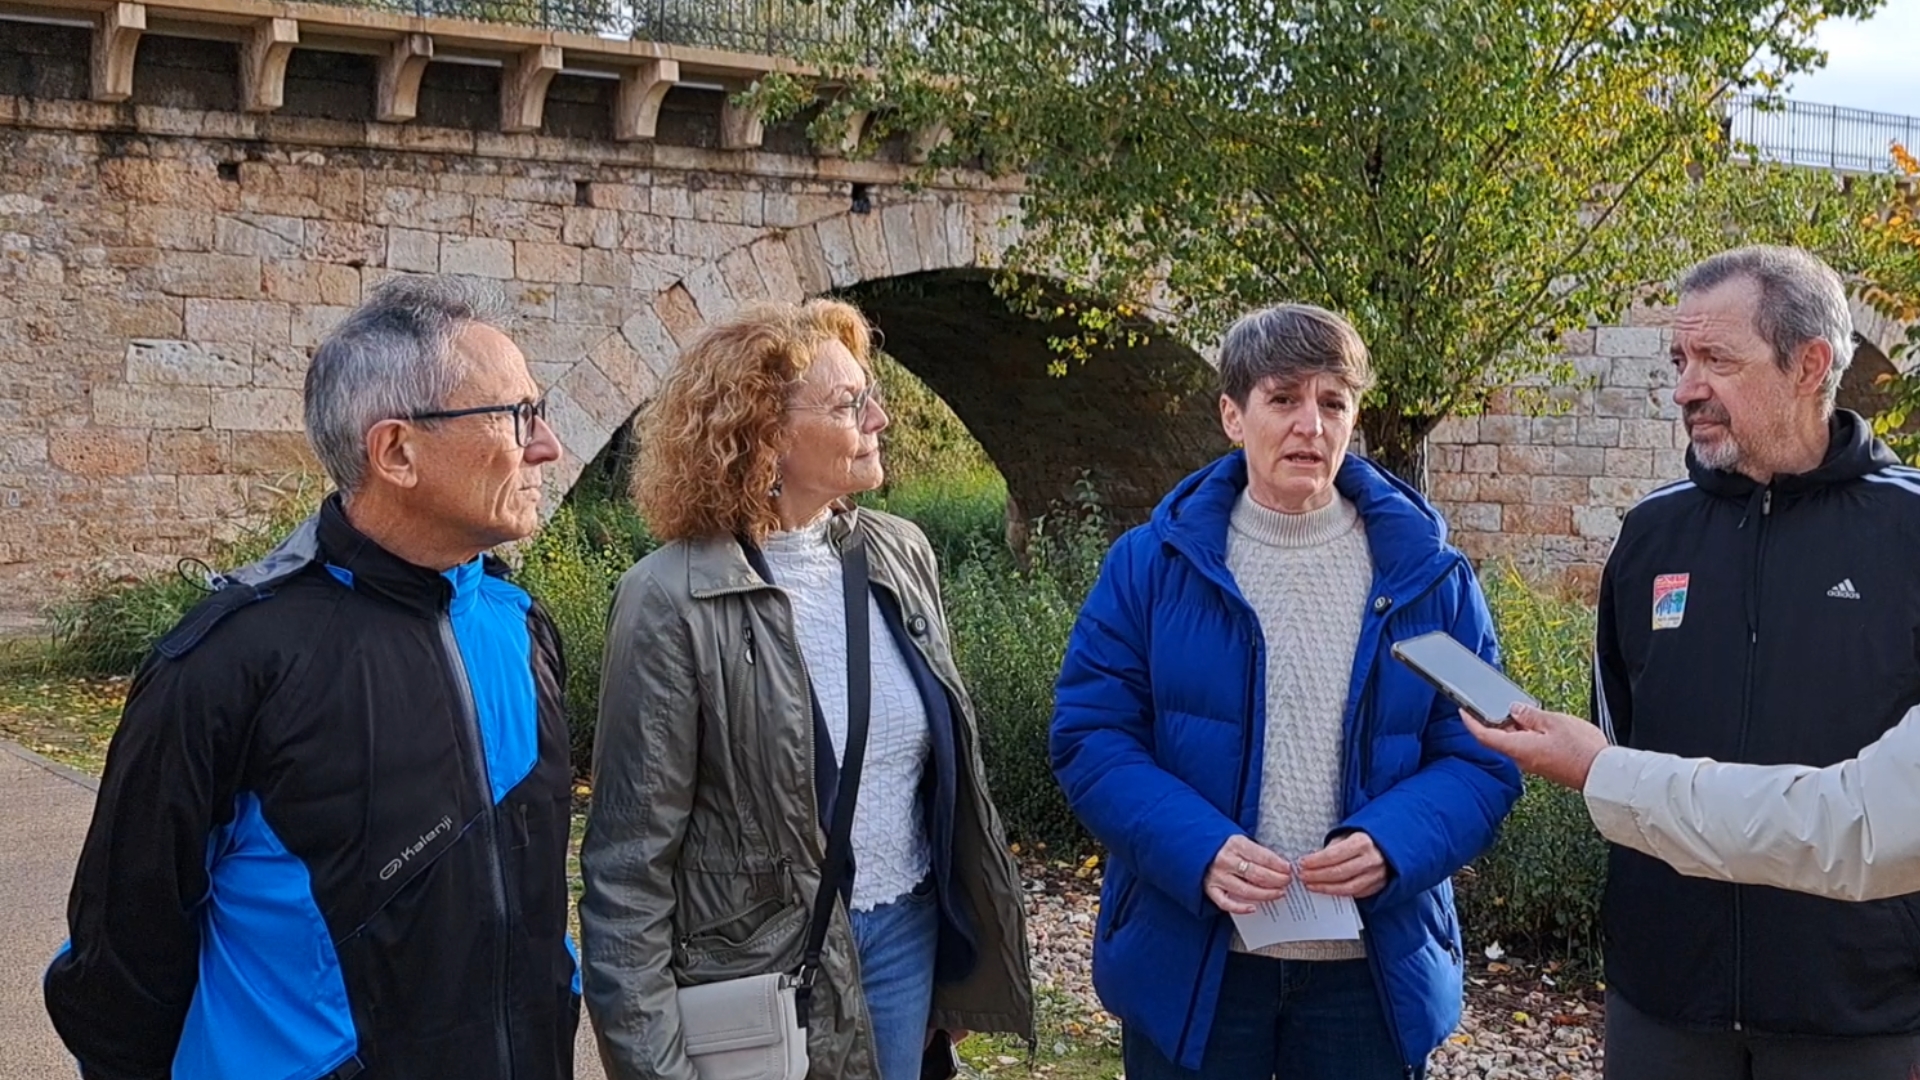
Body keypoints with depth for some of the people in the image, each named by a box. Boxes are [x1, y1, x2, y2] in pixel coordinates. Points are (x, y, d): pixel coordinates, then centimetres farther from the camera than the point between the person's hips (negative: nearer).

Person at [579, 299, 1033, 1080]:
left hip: (909, 938, 6)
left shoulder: (902, 555, 1)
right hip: (764, 969, -5)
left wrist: (965, 962, 14)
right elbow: (630, 865, -15)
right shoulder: (676, 605, -17)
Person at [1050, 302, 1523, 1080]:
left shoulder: (1428, 575, 1)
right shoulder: (1152, 564, -3)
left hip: (1374, 968, 1)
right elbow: (1091, 738, -5)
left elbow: (1479, 756, 0)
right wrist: (1197, 849, -21)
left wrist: (1391, 845, -19)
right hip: (1189, 964, -1)